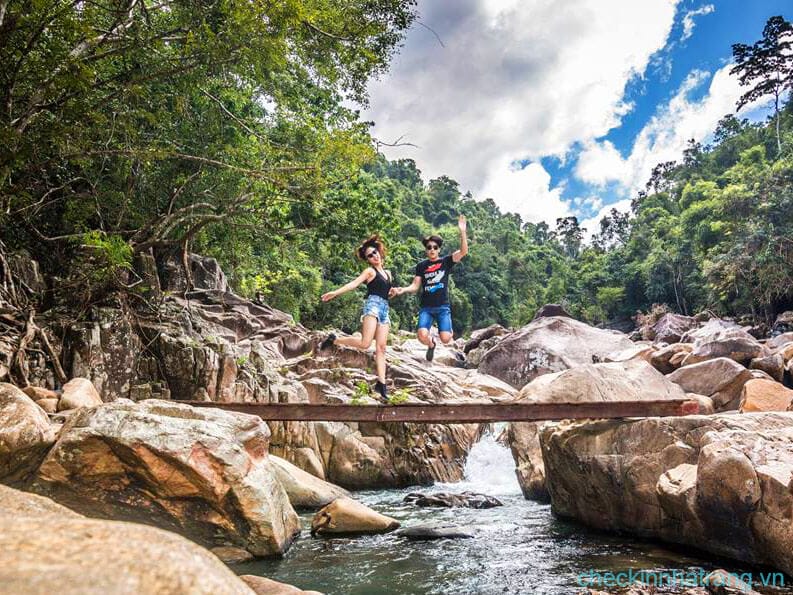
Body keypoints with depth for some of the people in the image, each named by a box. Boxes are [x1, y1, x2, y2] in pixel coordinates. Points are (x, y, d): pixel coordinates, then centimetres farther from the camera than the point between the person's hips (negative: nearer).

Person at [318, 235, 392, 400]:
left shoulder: (388, 273, 24)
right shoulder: (370, 271, 4)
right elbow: (354, 283, -7)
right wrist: (335, 292, -19)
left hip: (385, 309, 6)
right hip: (372, 305, -6)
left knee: (381, 348, -3)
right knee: (365, 343, -20)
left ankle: (381, 383, -7)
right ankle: (333, 339, -1)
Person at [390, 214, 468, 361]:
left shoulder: (446, 261, 4)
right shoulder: (421, 266, 9)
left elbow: (463, 251, -10)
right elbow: (415, 286, 6)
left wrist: (463, 231, -22)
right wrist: (402, 290, -14)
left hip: (443, 307, -1)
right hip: (426, 308, 1)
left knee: (445, 339, -17)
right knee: (422, 335, -22)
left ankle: (450, 331, 23)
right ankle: (431, 344, 16)